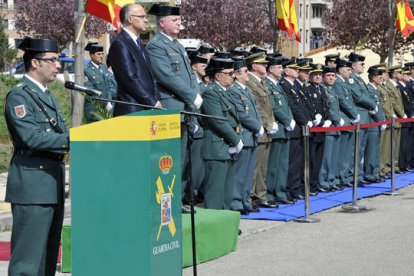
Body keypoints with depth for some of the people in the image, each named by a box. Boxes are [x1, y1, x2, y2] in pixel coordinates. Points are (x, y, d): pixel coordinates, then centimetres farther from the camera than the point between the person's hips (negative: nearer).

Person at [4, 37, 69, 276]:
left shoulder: (47, 95, 19)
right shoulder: (19, 95, -10)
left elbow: (59, 132, 18)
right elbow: (31, 137, -20)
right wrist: (71, 140, -20)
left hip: (53, 180, 9)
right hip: (32, 184, -9)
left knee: (49, 254, 14)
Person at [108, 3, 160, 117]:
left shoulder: (138, 43, 20)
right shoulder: (120, 44, -10)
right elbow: (130, 79, -16)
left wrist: (156, 102, 6)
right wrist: (153, 103, -13)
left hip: (146, 110, 8)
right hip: (131, 112, -8)